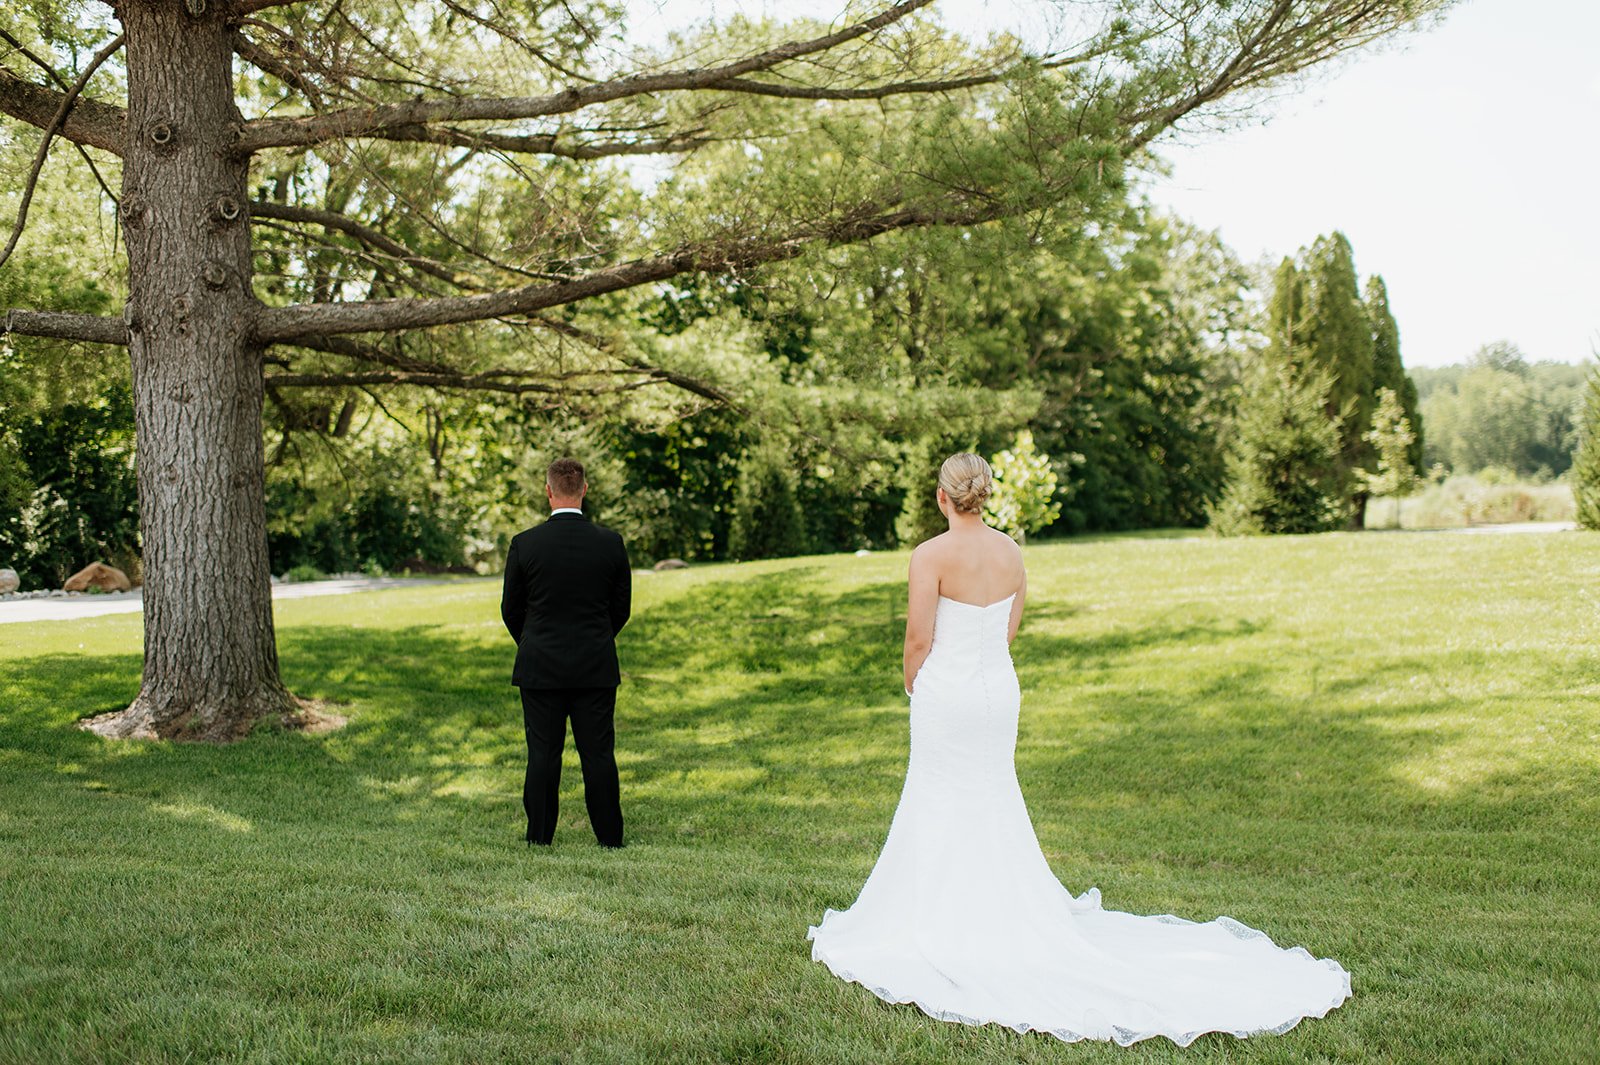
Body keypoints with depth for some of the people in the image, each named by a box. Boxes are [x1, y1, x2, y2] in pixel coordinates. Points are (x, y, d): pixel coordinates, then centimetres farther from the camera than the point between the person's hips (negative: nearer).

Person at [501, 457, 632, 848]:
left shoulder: (524, 544, -8)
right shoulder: (610, 543, -4)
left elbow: (511, 610, 1)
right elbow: (621, 609, 4)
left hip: (540, 668, -1)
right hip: (596, 668, 1)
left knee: (543, 754, 6)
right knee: (599, 753, 6)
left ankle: (539, 840, 12)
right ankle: (610, 838, 12)